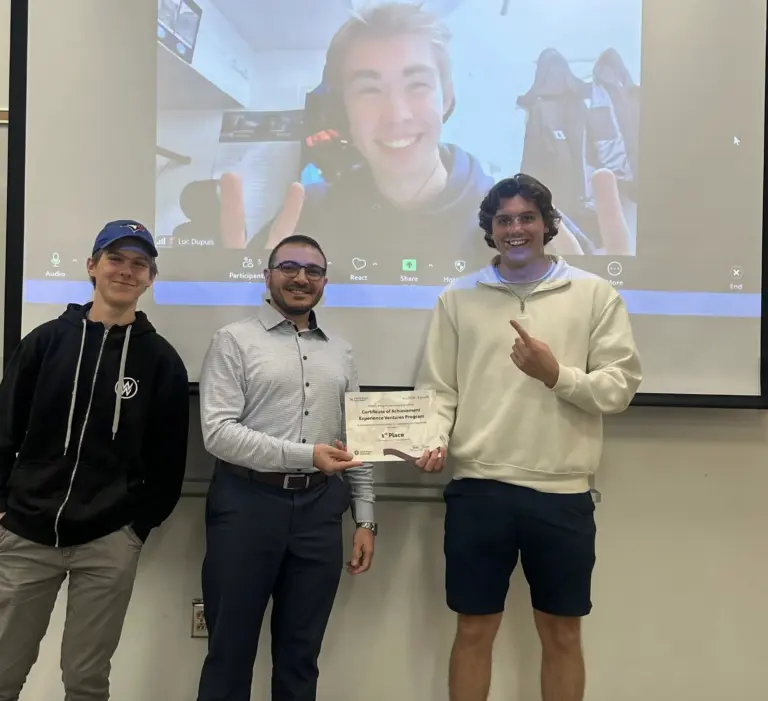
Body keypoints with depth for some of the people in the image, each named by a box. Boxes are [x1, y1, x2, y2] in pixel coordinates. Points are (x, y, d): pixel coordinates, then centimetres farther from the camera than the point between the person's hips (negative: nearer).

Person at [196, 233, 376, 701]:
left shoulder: (341, 353, 13)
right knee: (231, 650, 9)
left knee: (301, 653, 15)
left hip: (319, 509, 4)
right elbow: (218, 431, -12)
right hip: (248, 503, -4)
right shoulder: (235, 341, -2)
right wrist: (304, 455, -20)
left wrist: (365, 519, 7)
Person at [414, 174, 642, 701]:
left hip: (562, 491, 0)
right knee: (475, 629, 13)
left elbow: (622, 386, -1)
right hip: (478, 487, 1)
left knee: (562, 633, 15)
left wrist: (557, 374, -16)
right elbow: (438, 387, 4)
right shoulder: (459, 297, 6)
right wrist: (434, 440, -13)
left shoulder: (595, 294, 3)